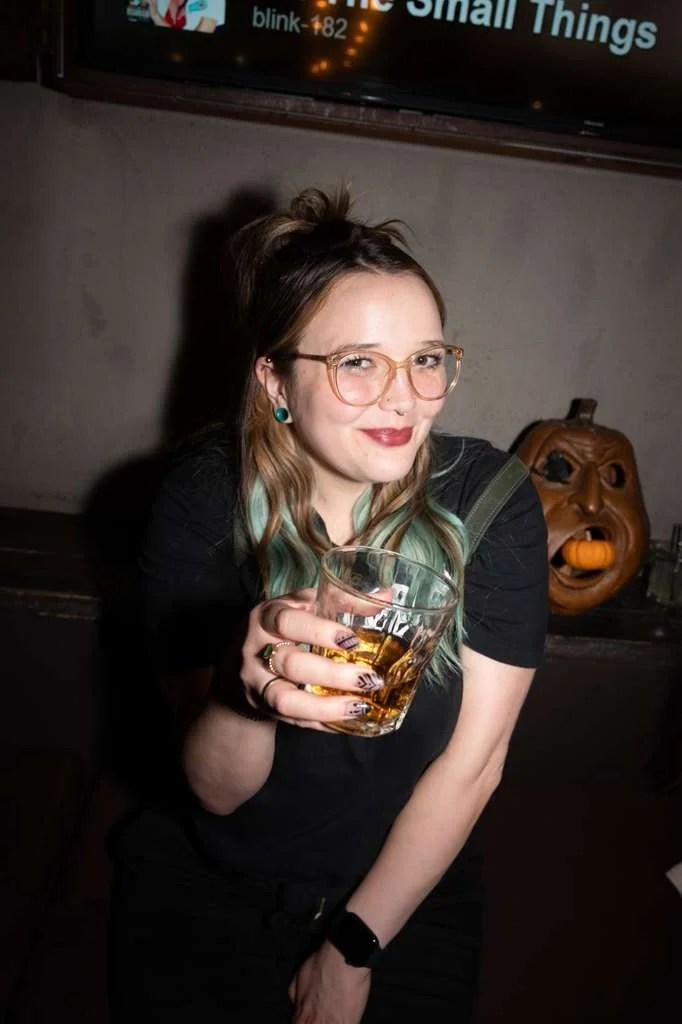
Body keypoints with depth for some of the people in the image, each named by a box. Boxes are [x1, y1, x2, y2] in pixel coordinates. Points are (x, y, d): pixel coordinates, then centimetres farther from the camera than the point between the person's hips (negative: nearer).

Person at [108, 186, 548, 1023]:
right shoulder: (204, 499, -21)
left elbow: (473, 762, -14)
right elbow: (218, 790, -19)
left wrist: (354, 946, -8)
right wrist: (245, 691, -42)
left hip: (410, 880, 1)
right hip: (209, 876, 0)